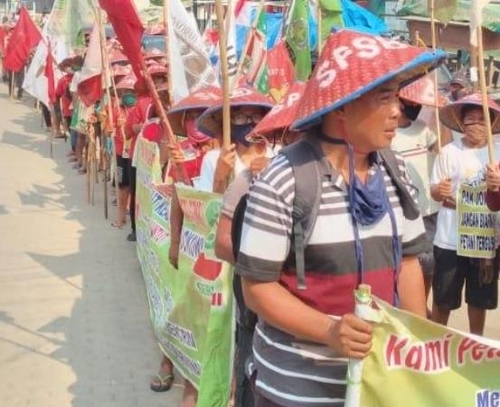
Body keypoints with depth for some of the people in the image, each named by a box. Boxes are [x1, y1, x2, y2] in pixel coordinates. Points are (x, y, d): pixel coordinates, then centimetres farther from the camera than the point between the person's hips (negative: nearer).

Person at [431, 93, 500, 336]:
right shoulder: (449, 152, -7)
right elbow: (434, 192, -4)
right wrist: (439, 191, -27)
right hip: (451, 240, -3)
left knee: (480, 298, 16)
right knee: (443, 299, 6)